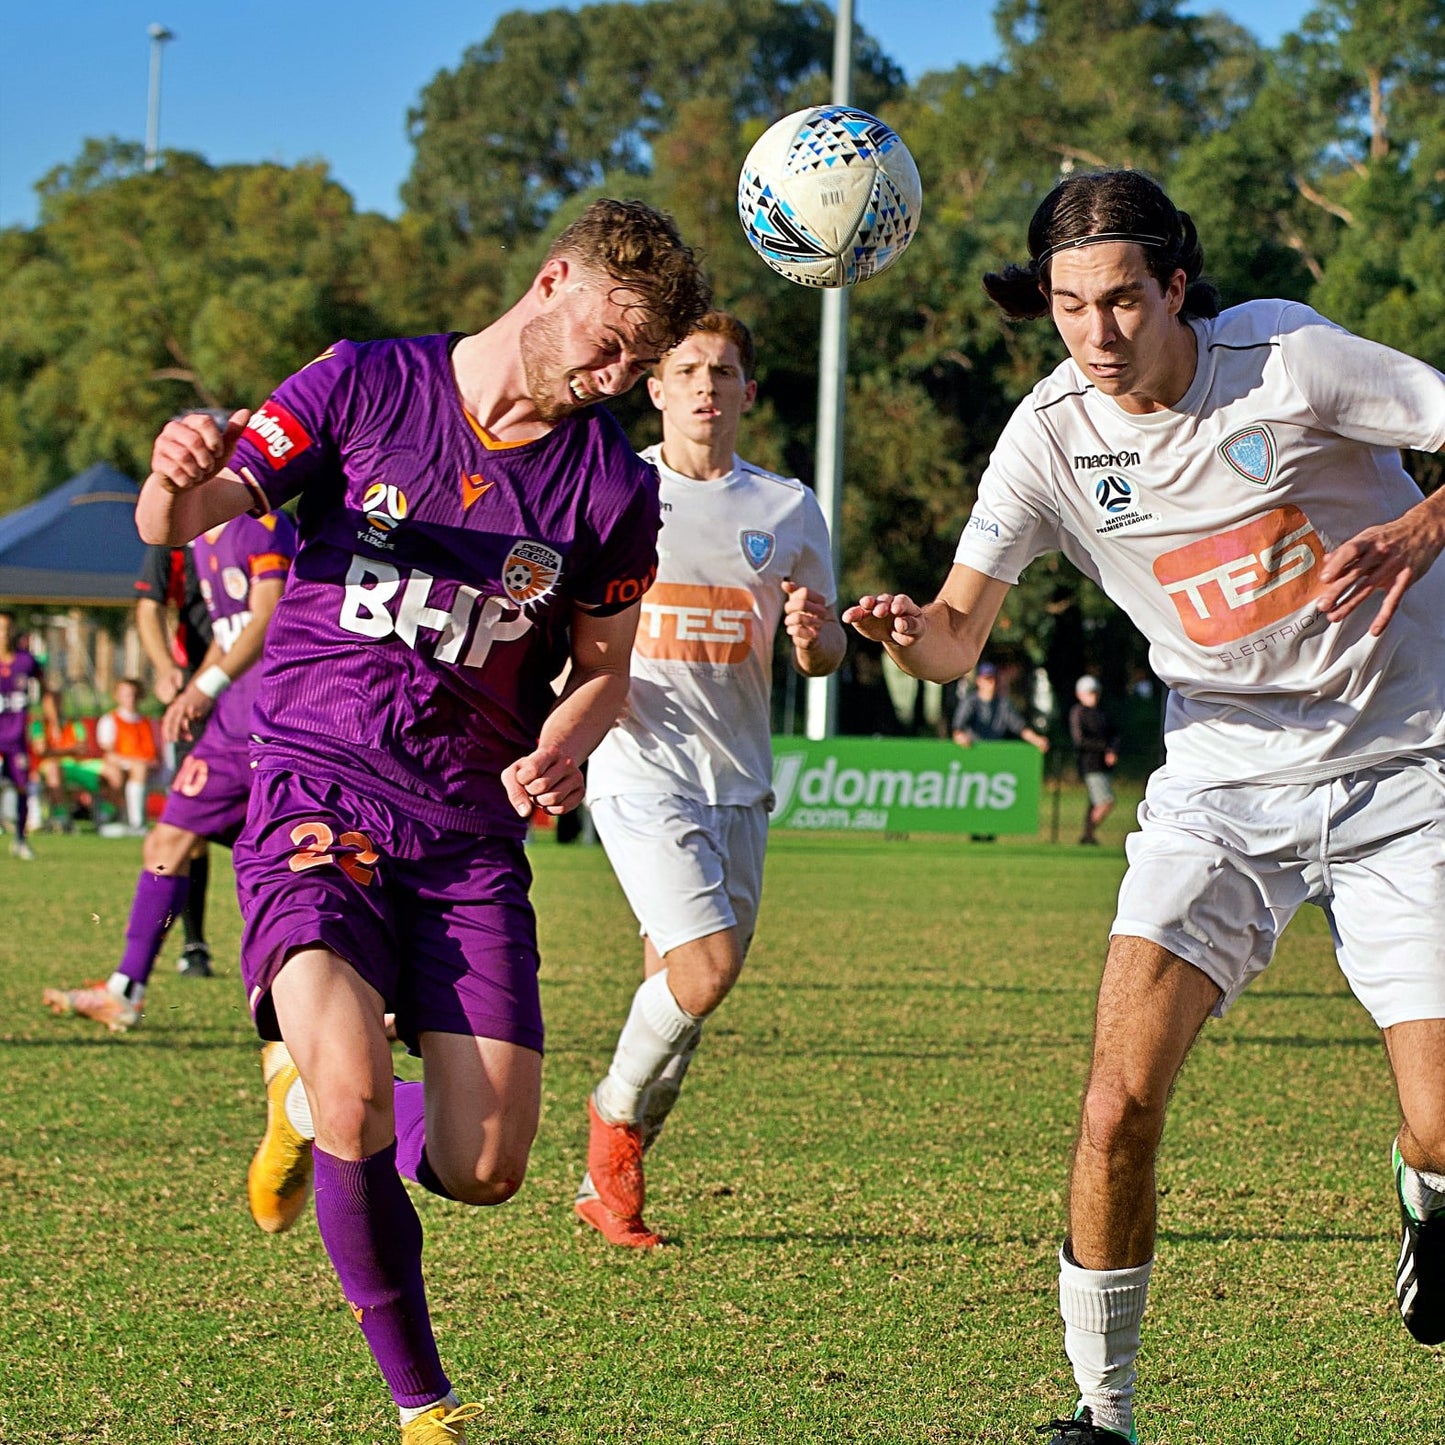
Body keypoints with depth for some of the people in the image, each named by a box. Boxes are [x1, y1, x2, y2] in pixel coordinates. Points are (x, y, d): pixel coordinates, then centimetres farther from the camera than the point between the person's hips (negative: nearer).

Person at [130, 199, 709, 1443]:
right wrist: (180, 479, -25)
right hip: (315, 793, -3)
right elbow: (179, 522, 0)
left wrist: (557, 755, -8)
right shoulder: (366, 386, -2)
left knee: (484, 1171, -7)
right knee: (357, 1097, -26)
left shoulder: (612, 486, 3)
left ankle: (310, 1097, 29)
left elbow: (603, 671, 15)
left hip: (470, 832, 3)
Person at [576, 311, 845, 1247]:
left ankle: (610, 1181, 22)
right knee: (708, 964, -20)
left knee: (678, 984, 6)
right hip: (642, 771, -4)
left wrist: (814, 635, -9)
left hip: (741, 779, 4)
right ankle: (616, 1110, 7)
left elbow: (825, 653, 15)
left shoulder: (789, 509, 9)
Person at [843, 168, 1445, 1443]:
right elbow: (960, 632, -5)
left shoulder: (1286, 357, -14)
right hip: (1224, 779, 2)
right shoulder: (1050, 437, -6)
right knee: (1121, 1100, -16)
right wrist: (907, 633, -28)